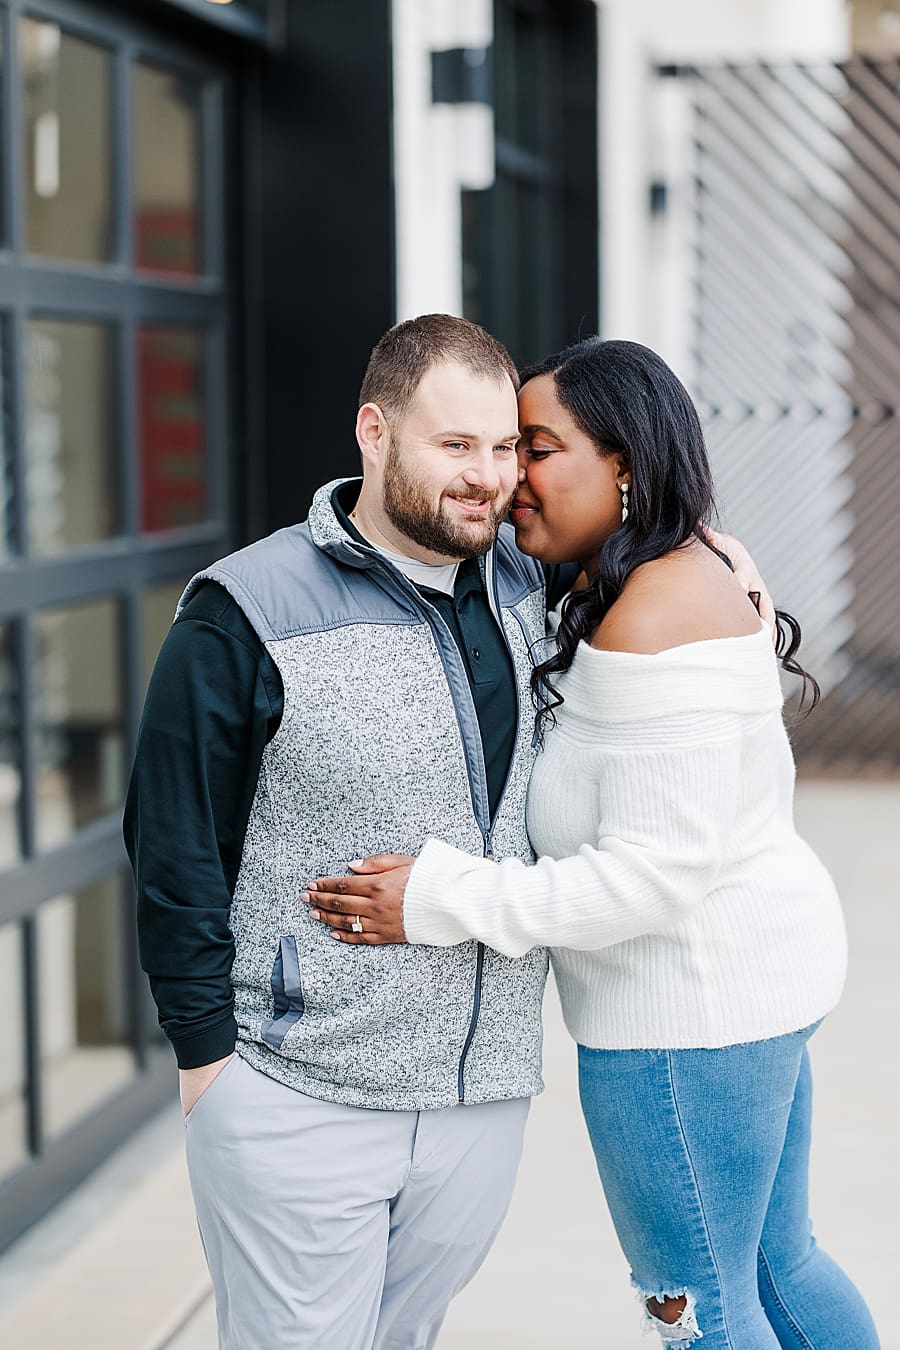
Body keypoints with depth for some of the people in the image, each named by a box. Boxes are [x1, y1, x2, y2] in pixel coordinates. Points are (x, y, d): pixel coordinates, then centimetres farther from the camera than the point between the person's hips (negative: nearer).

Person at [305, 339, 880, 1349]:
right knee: (777, 1266, 23)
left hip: (690, 1003, -10)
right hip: (753, 971, 10)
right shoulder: (692, 574, 8)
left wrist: (440, 902, -24)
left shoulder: (651, 616, -24)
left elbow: (660, 868, -27)